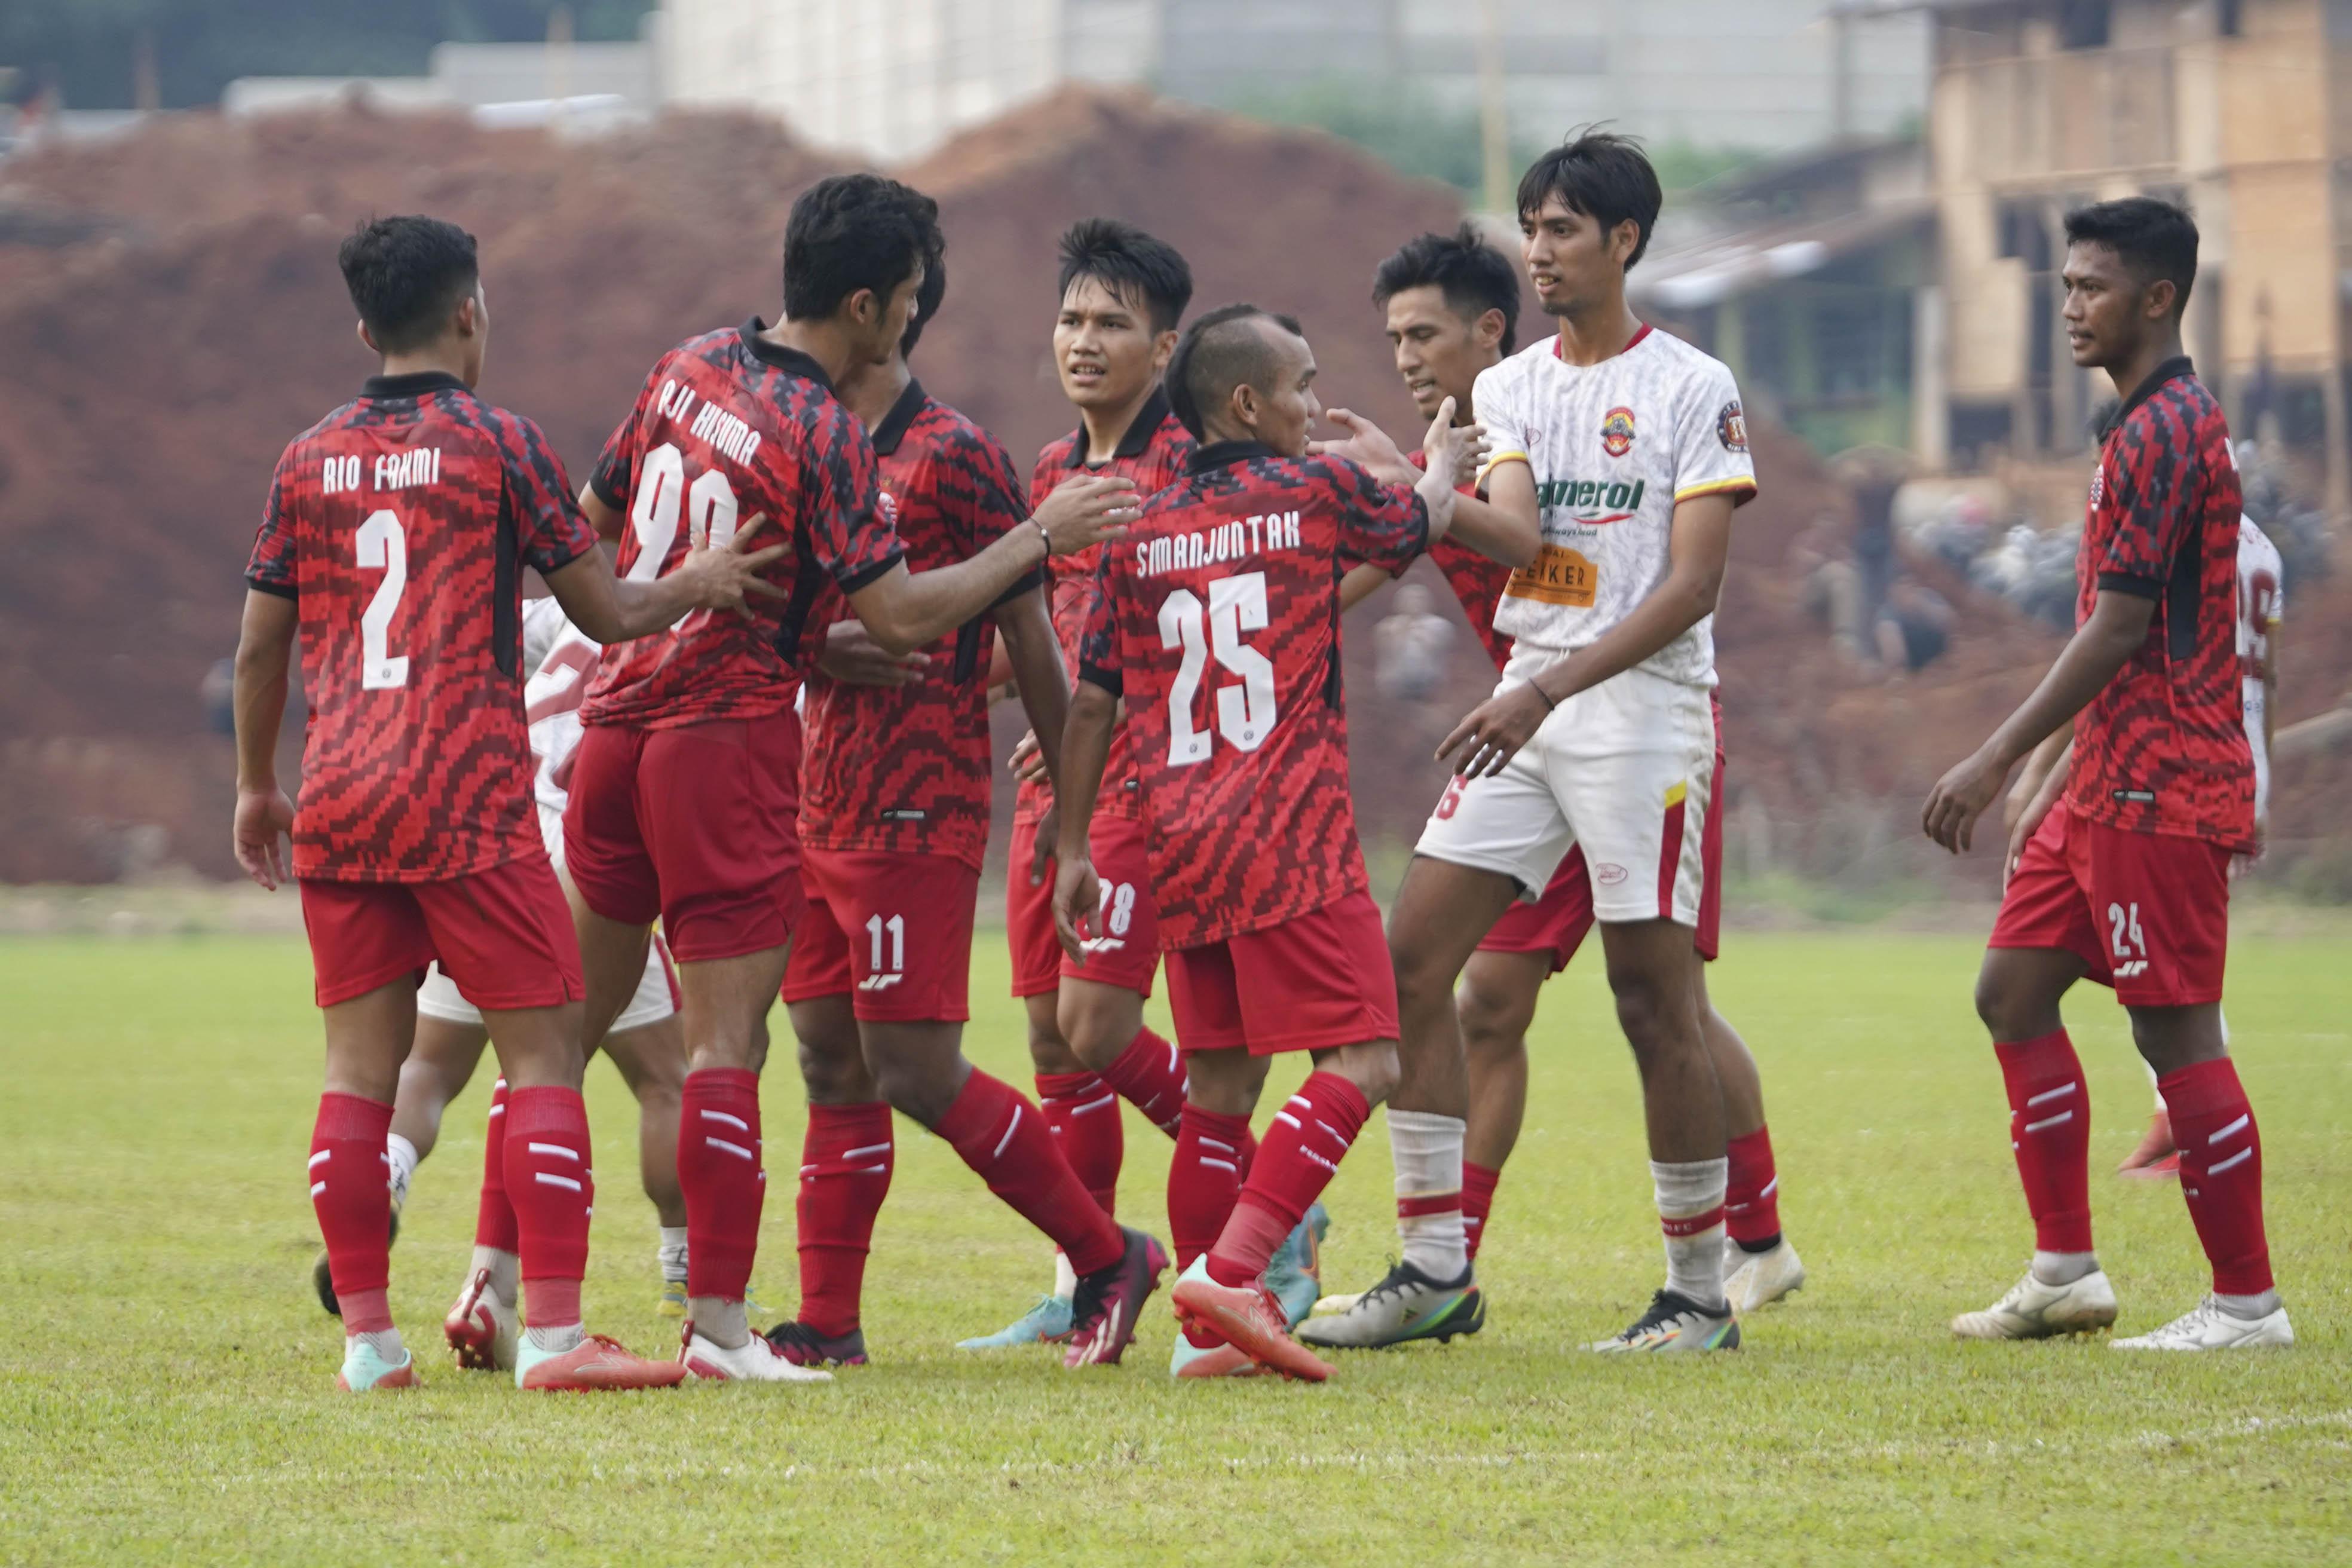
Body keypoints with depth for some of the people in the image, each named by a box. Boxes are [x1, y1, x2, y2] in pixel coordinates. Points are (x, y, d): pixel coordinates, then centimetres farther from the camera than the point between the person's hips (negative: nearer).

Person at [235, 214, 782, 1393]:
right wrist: (697, 584, 20)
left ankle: (365, 1337, 6)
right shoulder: (496, 444, -2)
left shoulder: (309, 460, 10)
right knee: (545, 1052, -2)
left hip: (336, 805, 5)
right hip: (469, 805, -5)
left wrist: (255, 786, 26)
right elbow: (609, 614, 1)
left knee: (359, 1064, 7)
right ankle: (552, 1332, -9)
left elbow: (260, 644, 14)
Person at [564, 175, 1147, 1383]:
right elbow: (904, 615, -15)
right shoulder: (823, 436, -16)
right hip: (727, 734, -7)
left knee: (575, 1013, 14)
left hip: (618, 724, 7)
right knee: (727, 1034, -4)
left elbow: (591, 521, 17)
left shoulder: (688, 368, 7)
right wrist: (1042, 536, -6)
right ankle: (718, 1321, -5)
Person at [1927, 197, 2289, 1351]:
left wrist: (1997, 761, -20)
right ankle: (2065, 1275, 14)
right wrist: (2051, 776, 25)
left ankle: (2247, 1302, -2)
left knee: (2175, 1030, -7)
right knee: (2013, 993, 11)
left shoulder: (2165, 433, -15)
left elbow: (2120, 629, -20)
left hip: (2156, 788, -11)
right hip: (2112, 781, 11)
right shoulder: (2157, 425, 17)